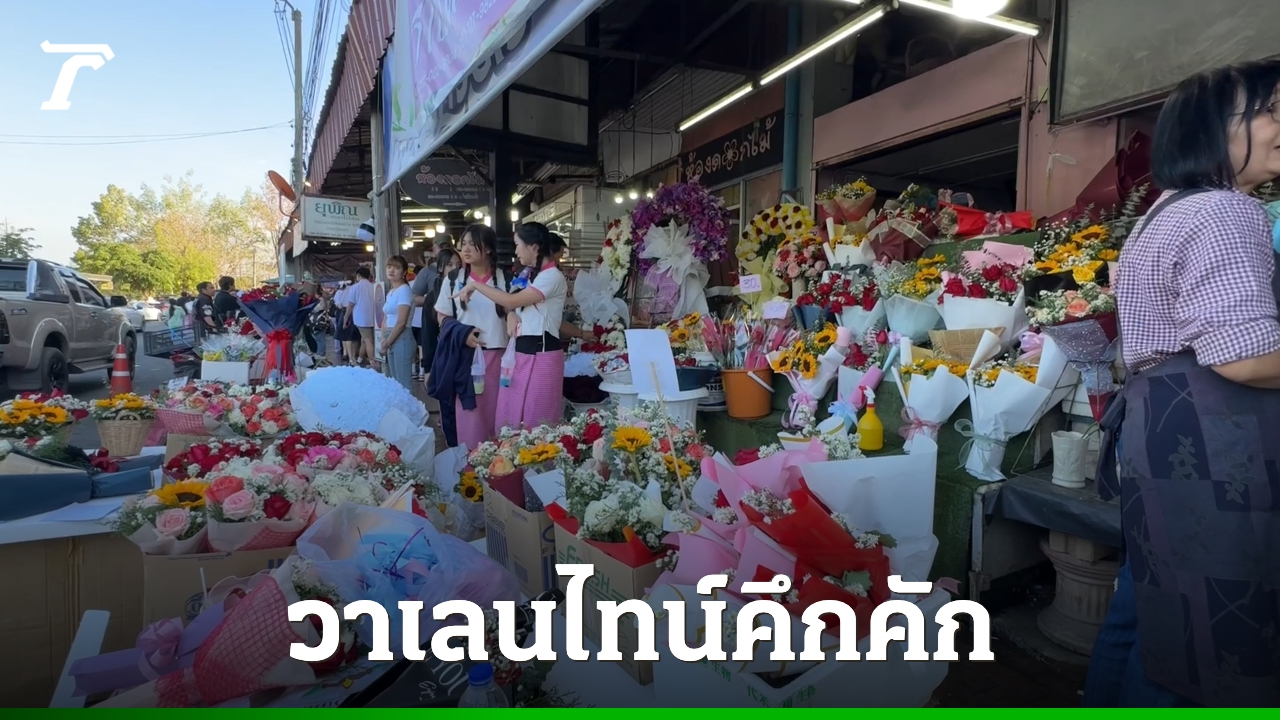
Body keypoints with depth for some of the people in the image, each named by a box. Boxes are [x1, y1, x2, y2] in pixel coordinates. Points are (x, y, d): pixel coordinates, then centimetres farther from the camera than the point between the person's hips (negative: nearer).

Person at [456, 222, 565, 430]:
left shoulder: (552, 277, -13)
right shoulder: (531, 275, 17)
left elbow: (510, 301, -20)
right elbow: (515, 305, 20)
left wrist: (475, 285, -11)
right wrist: (511, 316, -2)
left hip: (541, 355, -8)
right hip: (522, 353, 8)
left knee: (534, 421, -1)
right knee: (512, 417, 8)